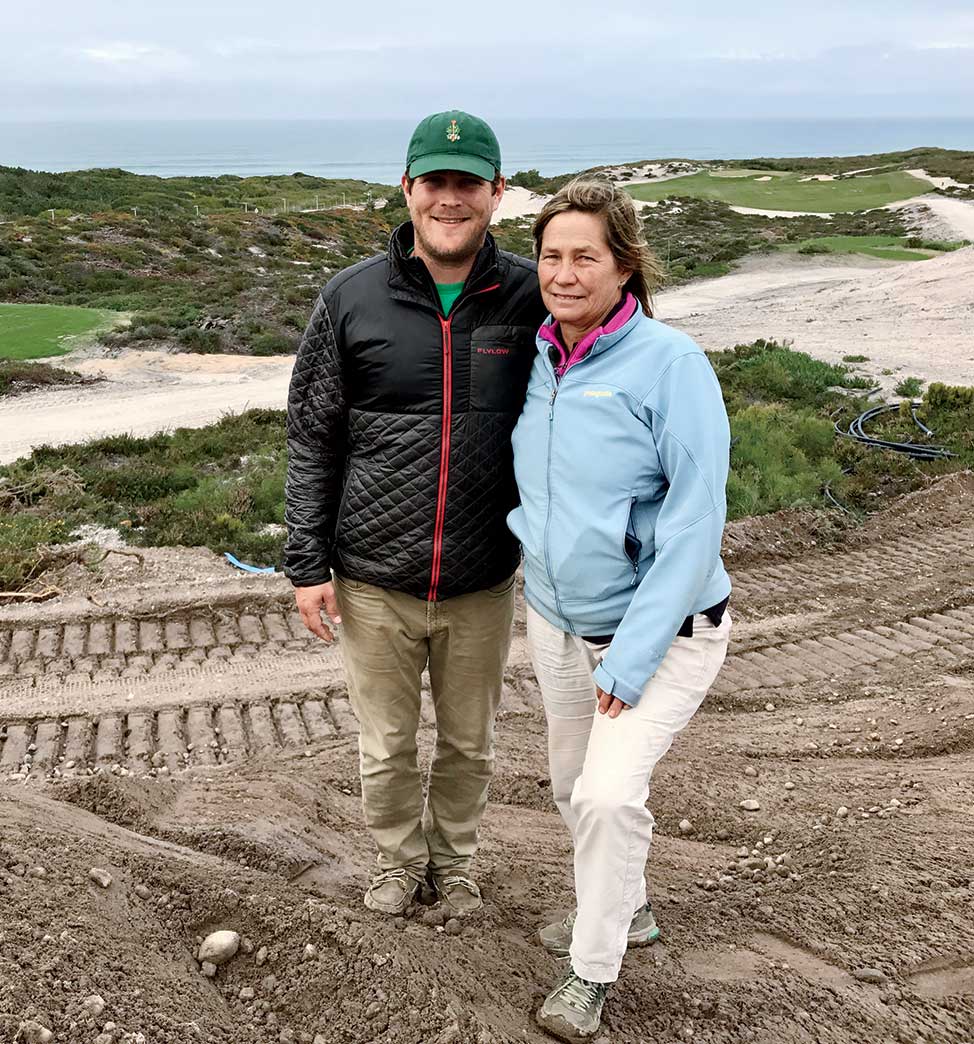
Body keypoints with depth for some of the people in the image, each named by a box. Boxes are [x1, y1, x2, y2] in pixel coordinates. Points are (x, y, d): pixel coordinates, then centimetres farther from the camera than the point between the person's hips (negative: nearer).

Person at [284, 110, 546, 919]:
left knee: (470, 743, 18)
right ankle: (399, 857, 43)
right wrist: (307, 563, -2)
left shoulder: (529, 298, -6)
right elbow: (312, 439, 0)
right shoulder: (352, 298, -5)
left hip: (482, 585, 0)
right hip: (374, 583, 0)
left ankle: (454, 858, 44)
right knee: (386, 745, 16)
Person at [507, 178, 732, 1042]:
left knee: (609, 792, -17)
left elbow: (695, 522, -22)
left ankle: (593, 969, 9)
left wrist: (634, 655, -23)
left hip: (663, 630, -6)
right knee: (573, 785, 18)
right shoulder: (536, 360, -1)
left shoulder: (670, 361, -19)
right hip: (558, 620, 7)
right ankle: (625, 911, 46)